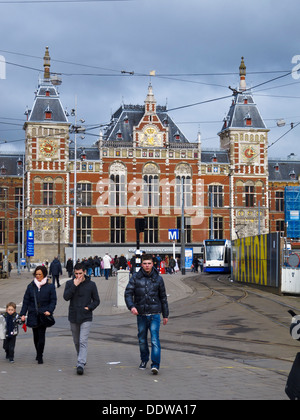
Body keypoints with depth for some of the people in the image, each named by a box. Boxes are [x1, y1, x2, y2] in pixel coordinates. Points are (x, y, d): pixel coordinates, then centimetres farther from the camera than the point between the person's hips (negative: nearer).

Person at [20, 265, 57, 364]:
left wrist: (49, 311, -14)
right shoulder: (31, 286, 7)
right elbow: (26, 301, 9)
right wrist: (23, 314, 2)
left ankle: (39, 356, 1)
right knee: (36, 336, 10)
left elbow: (53, 300, 2)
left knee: (41, 336, -7)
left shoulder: (50, 286, 0)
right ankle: (38, 354, 27)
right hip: (33, 315, 3)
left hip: (44, 315, -3)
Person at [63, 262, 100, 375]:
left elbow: (96, 301, 7)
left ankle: (81, 364, -19)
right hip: (73, 317, 3)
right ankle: (81, 360, 32)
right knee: (76, 342, 14)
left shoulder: (91, 284, 1)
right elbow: (66, 297, -12)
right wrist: (75, 285, -19)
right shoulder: (69, 283, 3)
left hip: (86, 318, -3)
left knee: (83, 341, -14)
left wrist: (89, 307, -10)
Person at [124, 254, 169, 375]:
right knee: (142, 339, 13)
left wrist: (165, 315, 14)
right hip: (141, 314, 1)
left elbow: (163, 297, 12)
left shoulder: (158, 278, 4)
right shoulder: (136, 277, 1)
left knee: (155, 339, -12)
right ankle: (144, 360, 34)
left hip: (155, 314, -1)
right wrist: (131, 306, -22)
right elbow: (128, 293, -4)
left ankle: (155, 364, -13)